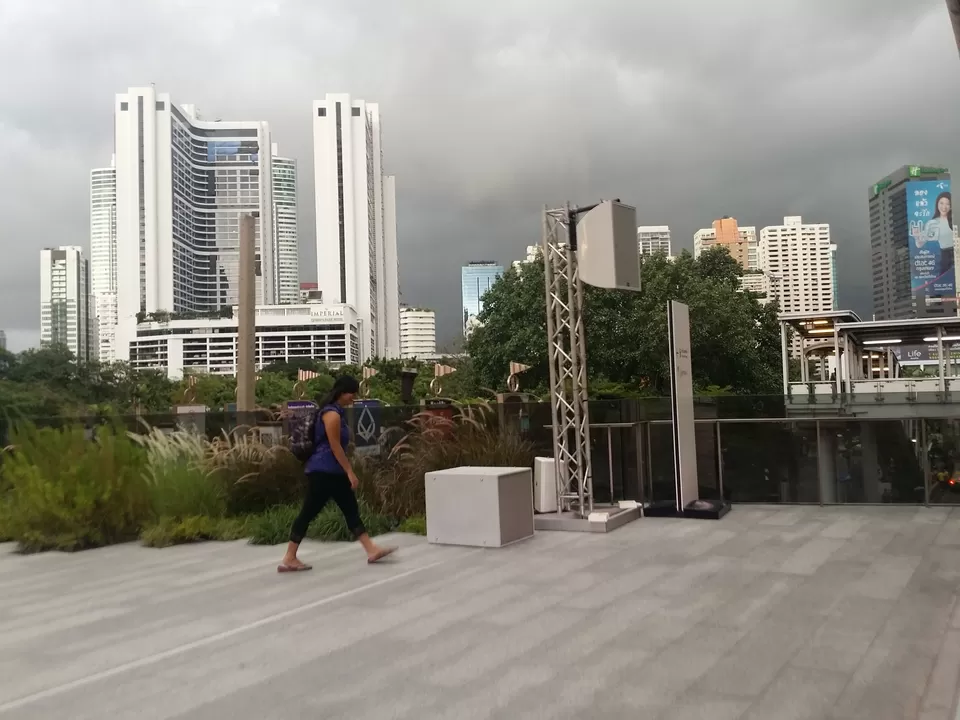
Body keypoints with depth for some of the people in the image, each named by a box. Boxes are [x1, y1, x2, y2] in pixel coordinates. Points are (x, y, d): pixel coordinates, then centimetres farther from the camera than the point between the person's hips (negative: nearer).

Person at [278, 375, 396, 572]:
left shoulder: (336, 412, 15)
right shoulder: (332, 414, -16)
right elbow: (334, 446, -19)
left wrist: (346, 472, 22)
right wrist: (350, 472, -17)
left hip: (333, 472, 10)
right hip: (323, 472, -10)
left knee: (352, 511, 9)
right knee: (308, 513, -3)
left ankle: (372, 550, 12)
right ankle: (288, 560, 4)